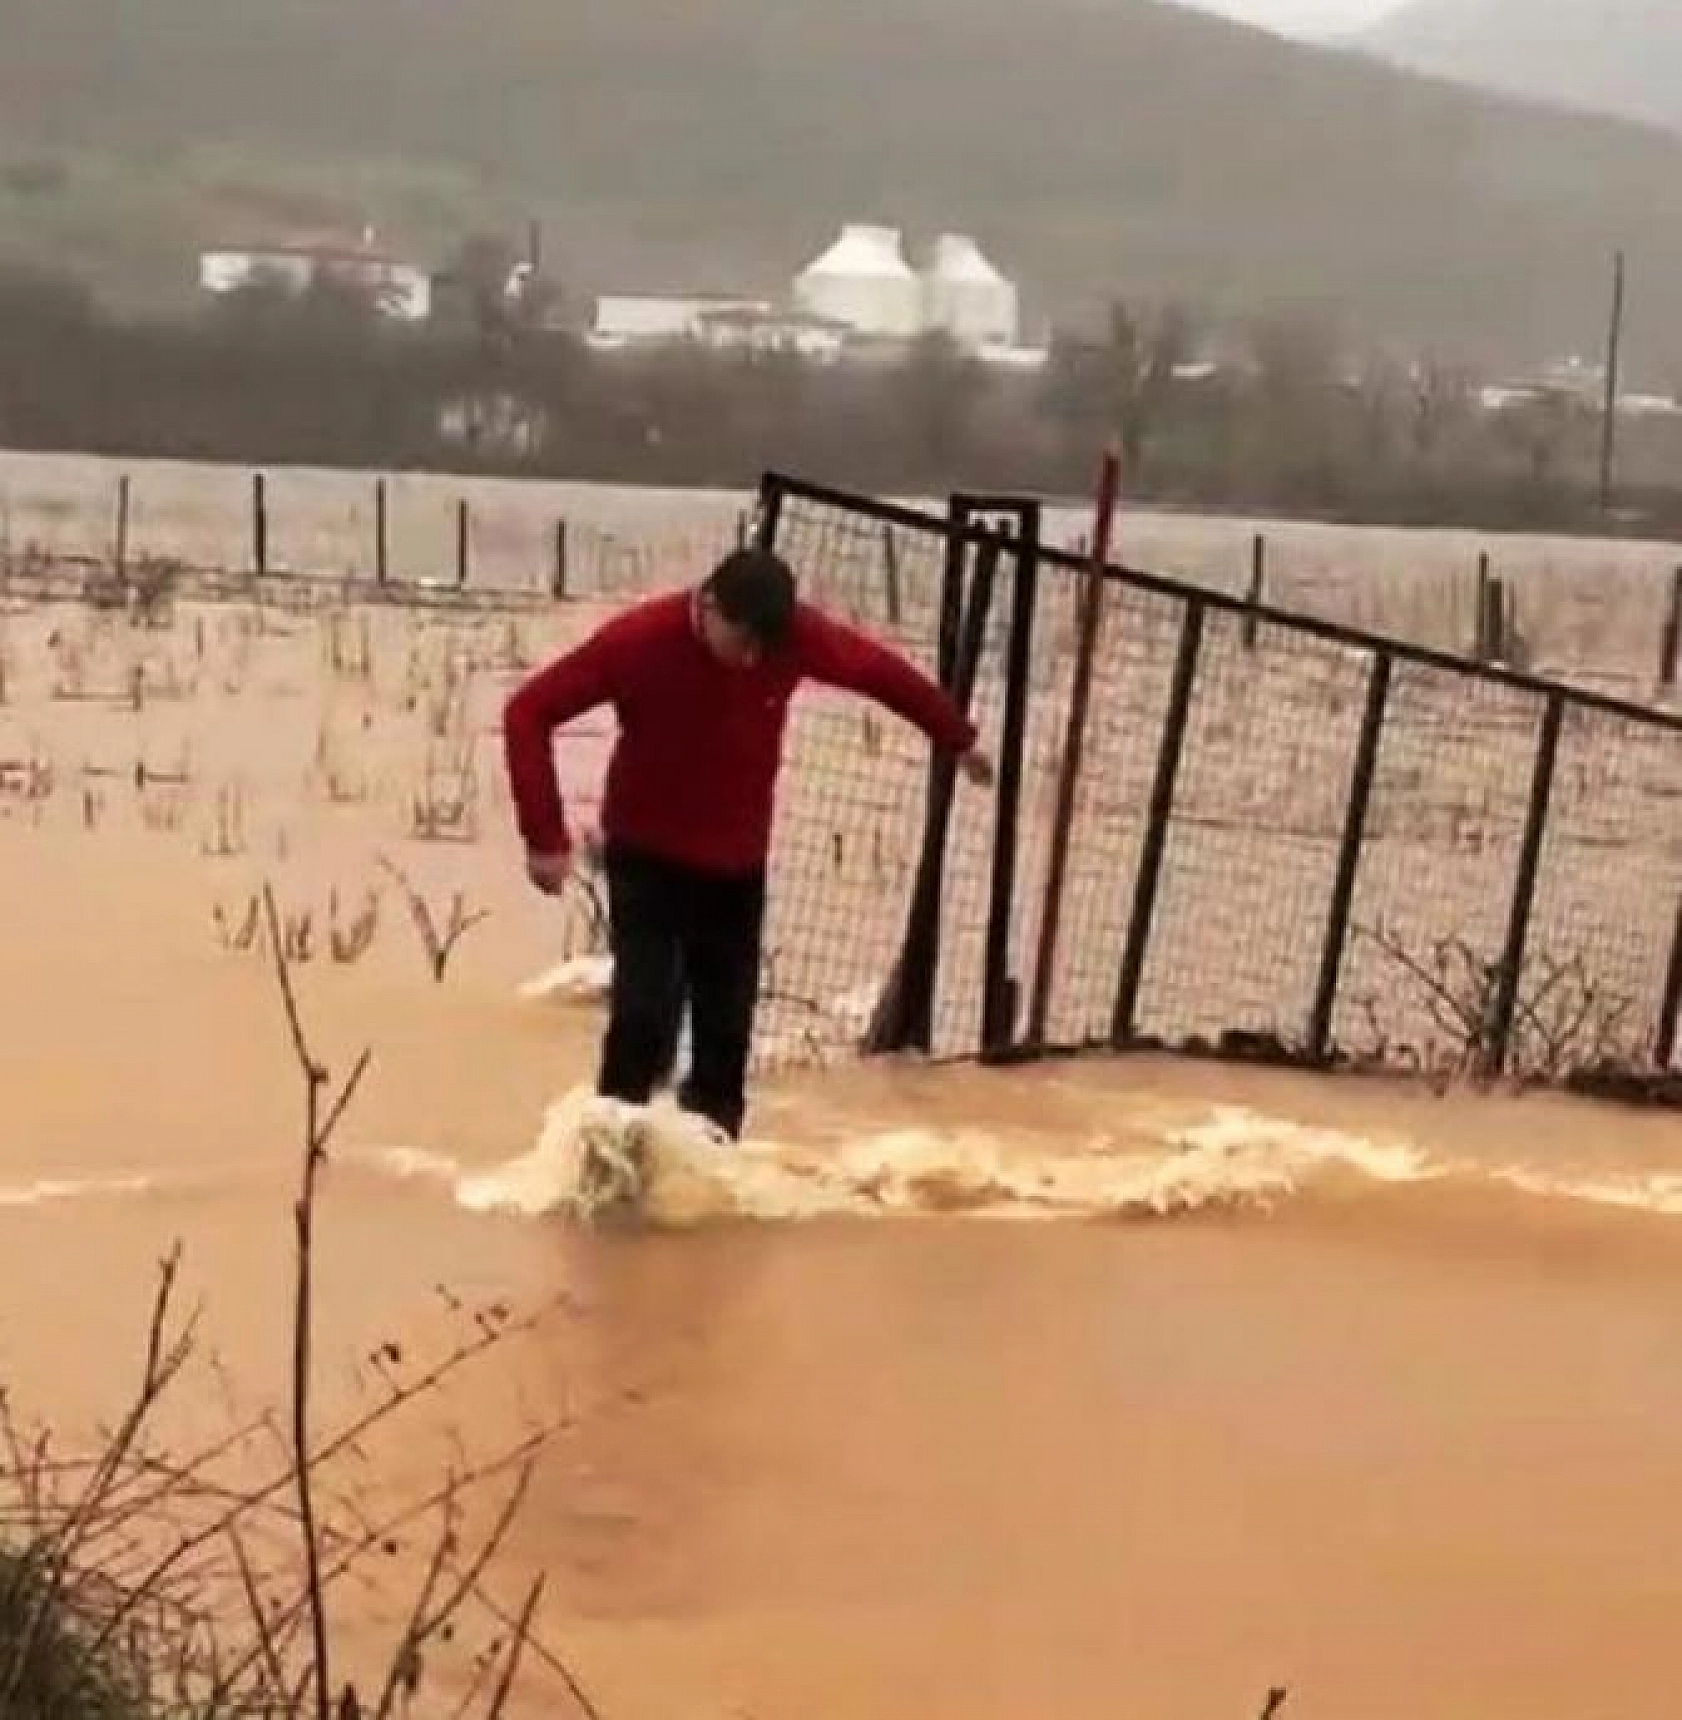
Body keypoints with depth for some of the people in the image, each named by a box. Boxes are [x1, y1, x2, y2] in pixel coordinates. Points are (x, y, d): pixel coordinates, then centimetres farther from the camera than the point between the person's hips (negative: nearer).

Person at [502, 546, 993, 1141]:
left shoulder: (798, 634, -18)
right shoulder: (638, 639, -26)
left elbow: (884, 671, 1)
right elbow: (528, 711, -22)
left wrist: (957, 739, 14)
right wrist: (544, 836, -25)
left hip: (738, 863, 3)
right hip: (647, 857, -3)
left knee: (727, 1025, 9)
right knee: (645, 1015, -14)